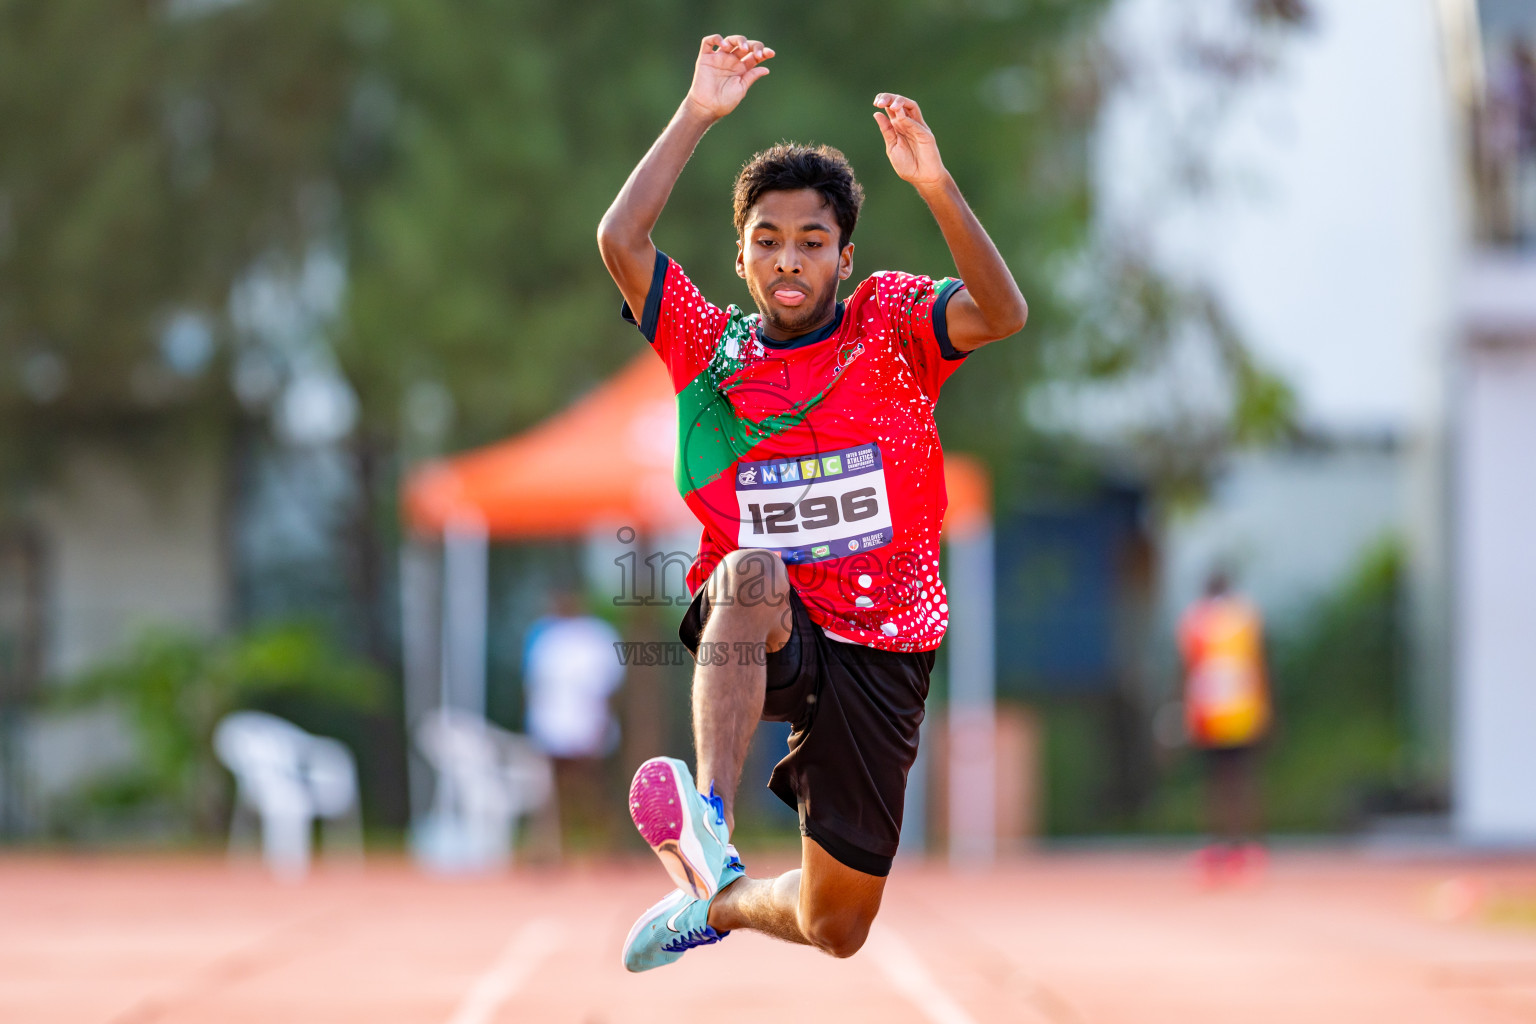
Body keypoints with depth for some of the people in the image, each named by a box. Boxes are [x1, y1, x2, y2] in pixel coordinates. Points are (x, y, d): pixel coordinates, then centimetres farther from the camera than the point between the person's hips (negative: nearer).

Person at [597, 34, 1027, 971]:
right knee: (753, 569, -39)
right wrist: (699, 116, -13)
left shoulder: (891, 324, 0)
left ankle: (718, 903, 40)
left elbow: (1002, 313, -20)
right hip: (762, 639, -1)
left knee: (836, 929, 5)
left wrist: (935, 184, -34)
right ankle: (709, 829, -50)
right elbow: (621, 241, -10)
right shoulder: (713, 348, 3)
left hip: (882, 650, 1)